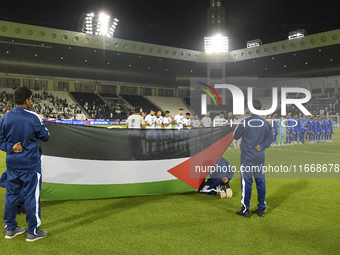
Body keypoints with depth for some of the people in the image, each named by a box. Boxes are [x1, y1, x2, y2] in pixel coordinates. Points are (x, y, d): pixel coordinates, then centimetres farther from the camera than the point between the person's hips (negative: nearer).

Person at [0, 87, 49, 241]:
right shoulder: (33, 118, -15)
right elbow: (45, 137, -3)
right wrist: (44, 129, 13)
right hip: (30, 165, -5)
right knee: (31, 196, 4)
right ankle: (32, 232, 14)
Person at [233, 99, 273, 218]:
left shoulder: (244, 122, -12)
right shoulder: (265, 123, 2)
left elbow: (235, 136, -1)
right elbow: (270, 138, 3)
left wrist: (238, 126, 13)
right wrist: (261, 146, -5)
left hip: (247, 158, -4)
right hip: (260, 158, 4)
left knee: (246, 182, 2)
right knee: (260, 181, 11)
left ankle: (245, 210, 9)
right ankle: (261, 209, 19)